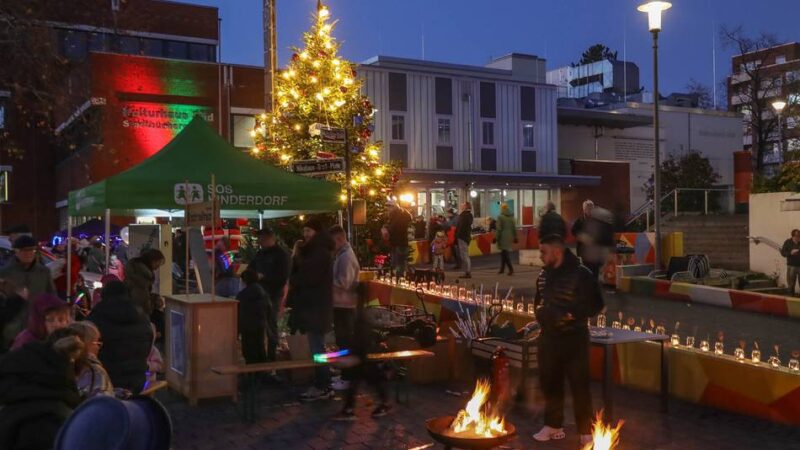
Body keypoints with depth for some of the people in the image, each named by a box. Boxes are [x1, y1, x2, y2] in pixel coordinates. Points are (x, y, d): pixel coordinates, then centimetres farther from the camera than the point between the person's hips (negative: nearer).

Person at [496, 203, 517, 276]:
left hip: (503, 237, -6)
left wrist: (496, 237, -6)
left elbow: (499, 229, -12)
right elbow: (514, 228, 7)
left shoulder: (500, 217, -10)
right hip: (510, 237, 6)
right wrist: (515, 237, 13)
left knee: (505, 253, -6)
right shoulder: (512, 217, 6)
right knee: (504, 253, 16)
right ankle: (502, 268, 22)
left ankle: (511, 269, -18)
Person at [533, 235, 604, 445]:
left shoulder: (581, 274, -14)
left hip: (574, 338, -7)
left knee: (579, 385, -1)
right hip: (548, 337, 7)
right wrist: (540, 311, 3)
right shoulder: (543, 275, 8)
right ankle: (553, 426, 28)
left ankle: (586, 432, 11)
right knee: (549, 382, 14)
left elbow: (595, 304, -14)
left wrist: (570, 314, -21)